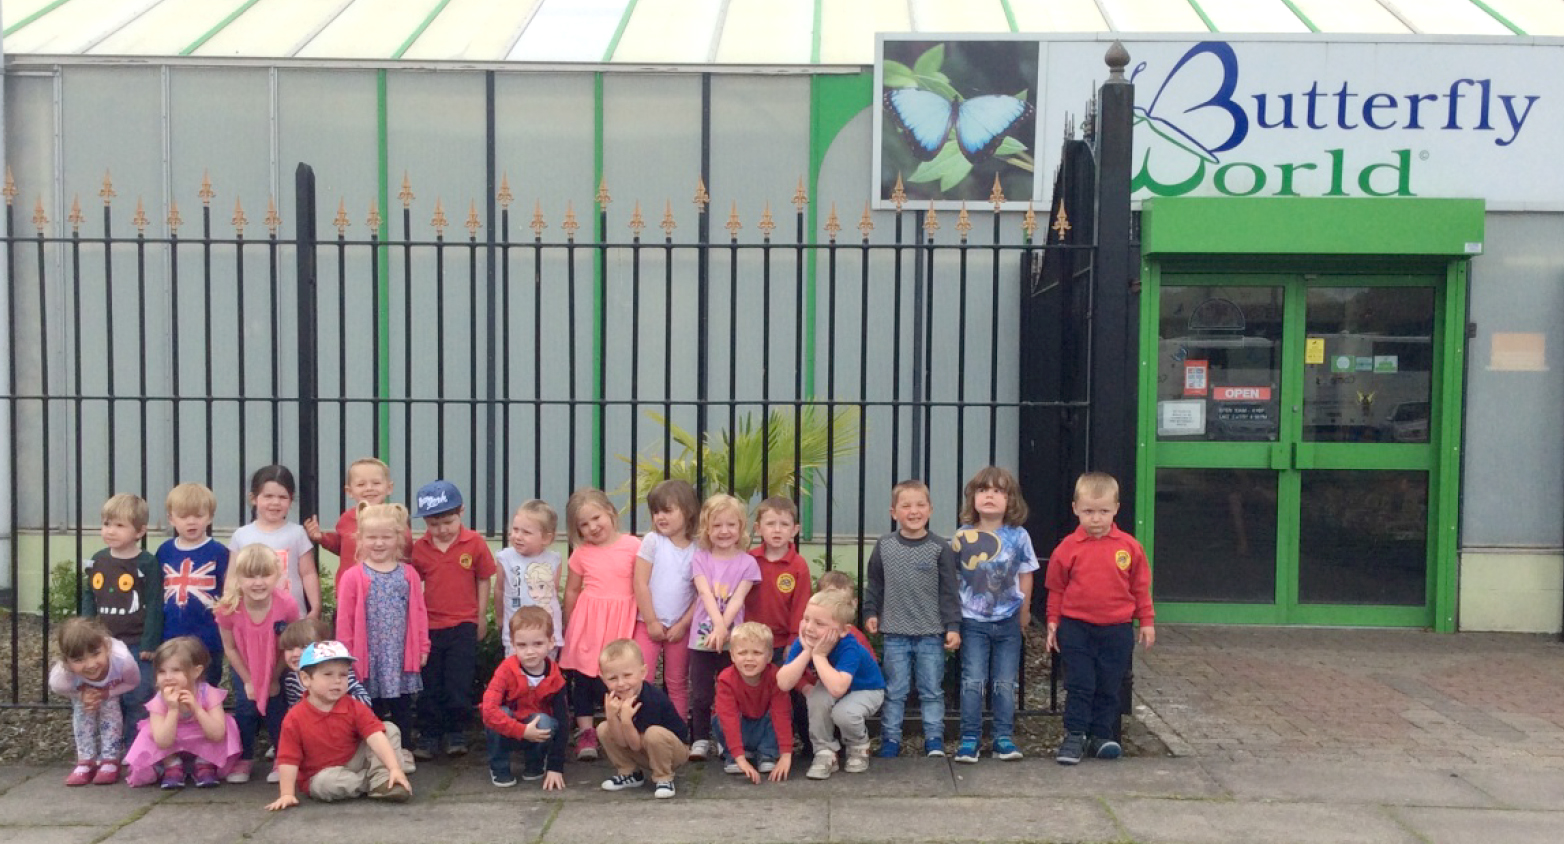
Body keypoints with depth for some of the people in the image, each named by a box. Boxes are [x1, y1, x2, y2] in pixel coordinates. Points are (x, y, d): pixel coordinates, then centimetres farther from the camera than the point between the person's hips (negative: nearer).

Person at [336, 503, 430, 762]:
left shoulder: (409, 575, 3)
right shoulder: (353, 577, -5)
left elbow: (419, 614, 6)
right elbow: (344, 620, -3)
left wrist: (422, 647, 4)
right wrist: (345, 654, -4)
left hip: (401, 656, 2)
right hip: (367, 657, -2)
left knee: (402, 707, 10)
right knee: (371, 709, 8)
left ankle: (404, 750, 21)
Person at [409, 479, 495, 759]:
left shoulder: (474, 542, -8)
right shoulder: (419, 548, -4)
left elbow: (483, 579, 1)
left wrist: (481, 616, 4)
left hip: (463, 625, -2)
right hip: (429, 626, 2)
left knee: (459, 686, 2)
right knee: (430, 686, 10)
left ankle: (456, 733, 19)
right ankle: (429, 736, 21)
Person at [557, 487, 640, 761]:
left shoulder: (633, 546, -4)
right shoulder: (581, 554, 3)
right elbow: (572, 591, 12)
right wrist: (569, 627, 11)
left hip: (621, 620, -2)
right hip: (587, 620, 2)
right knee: (583, 675, 4)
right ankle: (585, 733, 12)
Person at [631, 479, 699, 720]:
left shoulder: (698, 550, -2)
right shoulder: (652, 541, -5)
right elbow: (640, 585, -7)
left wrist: (683, 625, -7)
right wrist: (652, 622, -9)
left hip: (680, 627, 1)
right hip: (649, 624, -1)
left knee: (678, 684, 10)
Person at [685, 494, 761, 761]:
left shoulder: (747, 562, -1)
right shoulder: (700, 558, 2)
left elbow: (737, 600, -9)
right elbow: (706, 595, -10)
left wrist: (722, 629, -21)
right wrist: (719, 625, -23)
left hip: (732, 639, -1)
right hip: (702, 637, 1)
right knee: (701, 694, 5)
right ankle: (700, 740, 17)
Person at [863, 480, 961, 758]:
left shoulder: (940, 549, -4)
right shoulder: (884, 546, 1)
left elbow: (949, 590, -2)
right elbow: (875, 585, 12)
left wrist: (953, 626, -6)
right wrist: (870, 613, 7)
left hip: (932, 633, -1)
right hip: (895, 633, 1)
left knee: (932, 690, 6)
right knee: (894, 691, 7)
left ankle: (934, 738, 16)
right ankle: (890, 739, 15)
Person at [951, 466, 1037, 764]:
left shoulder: (1018, 537, -6)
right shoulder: (962, 537, -7)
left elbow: (1025, 576, 4)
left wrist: (1024, 612, 10)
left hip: (1008, 622, 1)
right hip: (973, 621, -1)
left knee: (1005, 683, 7)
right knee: (973, 681, -2)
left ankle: (1004, 737, 17)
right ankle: (969, 738, 6)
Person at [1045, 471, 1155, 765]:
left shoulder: (1129, 546, -2)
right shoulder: (1068, 548, -5)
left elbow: (1141, 587, 6)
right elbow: (1056, 589, 3)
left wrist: (1146, 621, 6)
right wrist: (1053, 622, 2)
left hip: (1117, 630, 1)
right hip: (1076, 629, -1)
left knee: (1109, 687, 10)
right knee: (1079, 685, 2)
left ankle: (1100, 735, 22)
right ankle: (1074, 736, 9)